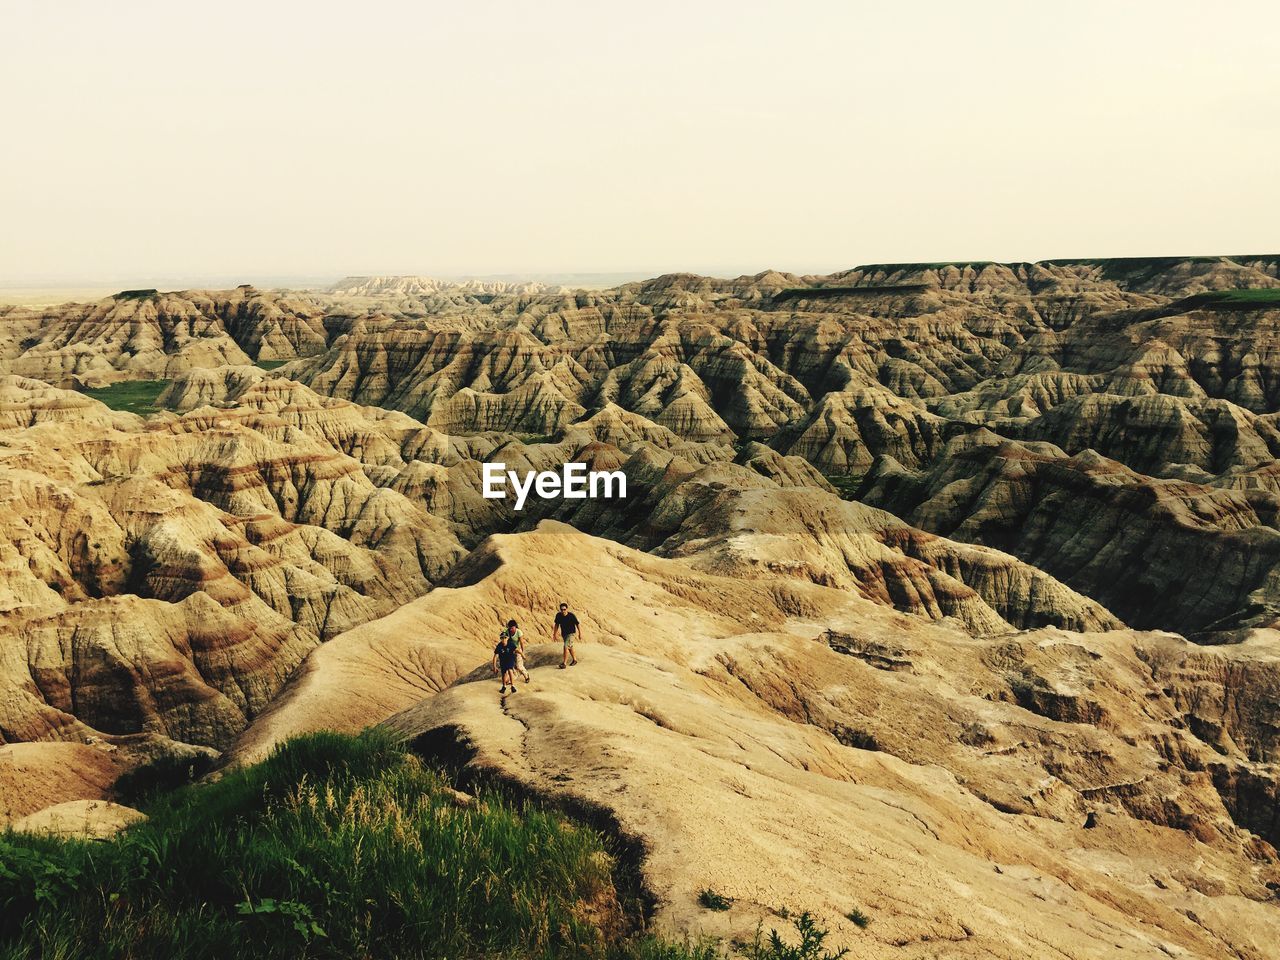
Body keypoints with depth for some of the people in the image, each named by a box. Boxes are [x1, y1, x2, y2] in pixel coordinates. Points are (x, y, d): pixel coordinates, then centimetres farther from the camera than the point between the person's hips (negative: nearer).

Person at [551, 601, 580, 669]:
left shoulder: (571, 616, -22)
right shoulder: (558, 615, -12)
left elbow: (578, 624, -9)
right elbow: (557, 625, 4)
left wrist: (580, 633, -1)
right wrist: (554, 635, 6)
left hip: (571, 633, -5)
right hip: (564, 634, 5)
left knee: (566, 647, -19)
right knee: (570, 647, 20)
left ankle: (564, 663, -16)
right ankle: (574, 660, 40)